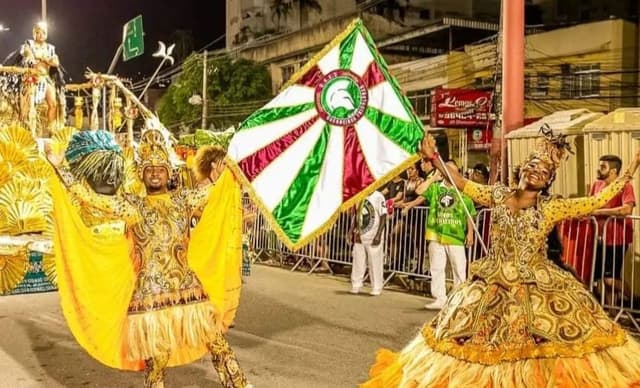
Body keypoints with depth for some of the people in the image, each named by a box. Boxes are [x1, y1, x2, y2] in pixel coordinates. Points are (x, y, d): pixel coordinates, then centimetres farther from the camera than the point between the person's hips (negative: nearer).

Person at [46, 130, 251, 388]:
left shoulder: (183, 199, 8)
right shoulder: (132, 206, 1)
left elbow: (218, 189, 18)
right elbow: (89, 198, -4)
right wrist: (58, 167, -6)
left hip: (188, 288, 2)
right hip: (151, 294, -2)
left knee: (217, 343, 8)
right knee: (155, 357, 4)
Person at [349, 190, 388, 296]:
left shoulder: (378, 197, -10)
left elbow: (383, 217, -11)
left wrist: (378, 235, -16)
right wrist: (352, 232, 9)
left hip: (373, 237, -6)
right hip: (360, 235, 6)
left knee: (375, 262, -1)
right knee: (358, 261, 7)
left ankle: (376, 288, 7)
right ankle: (355, 286, 14)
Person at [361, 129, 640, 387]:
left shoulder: (553, 208, 0)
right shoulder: (498, 195, 3)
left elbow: (598, 201, -2)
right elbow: (462, 183, 1)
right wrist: (434, 158, -7)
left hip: (536, 287, -1)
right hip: (492, 284, 1)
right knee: (479, 340, 8)